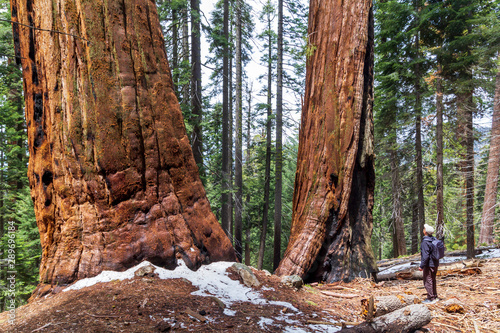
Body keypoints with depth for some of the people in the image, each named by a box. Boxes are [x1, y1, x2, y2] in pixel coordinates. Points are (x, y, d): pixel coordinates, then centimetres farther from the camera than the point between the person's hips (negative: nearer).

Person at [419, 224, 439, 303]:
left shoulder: (425, 242, -21)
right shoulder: (434, 240, 7)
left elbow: (425, 255, -23)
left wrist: (421, 266, -17)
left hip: (429, 265, -9)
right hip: (435, 264, 9)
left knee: (427, 281, -2)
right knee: (432, 281, 18)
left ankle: (431, 298, 0)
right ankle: (435, 297, 25)